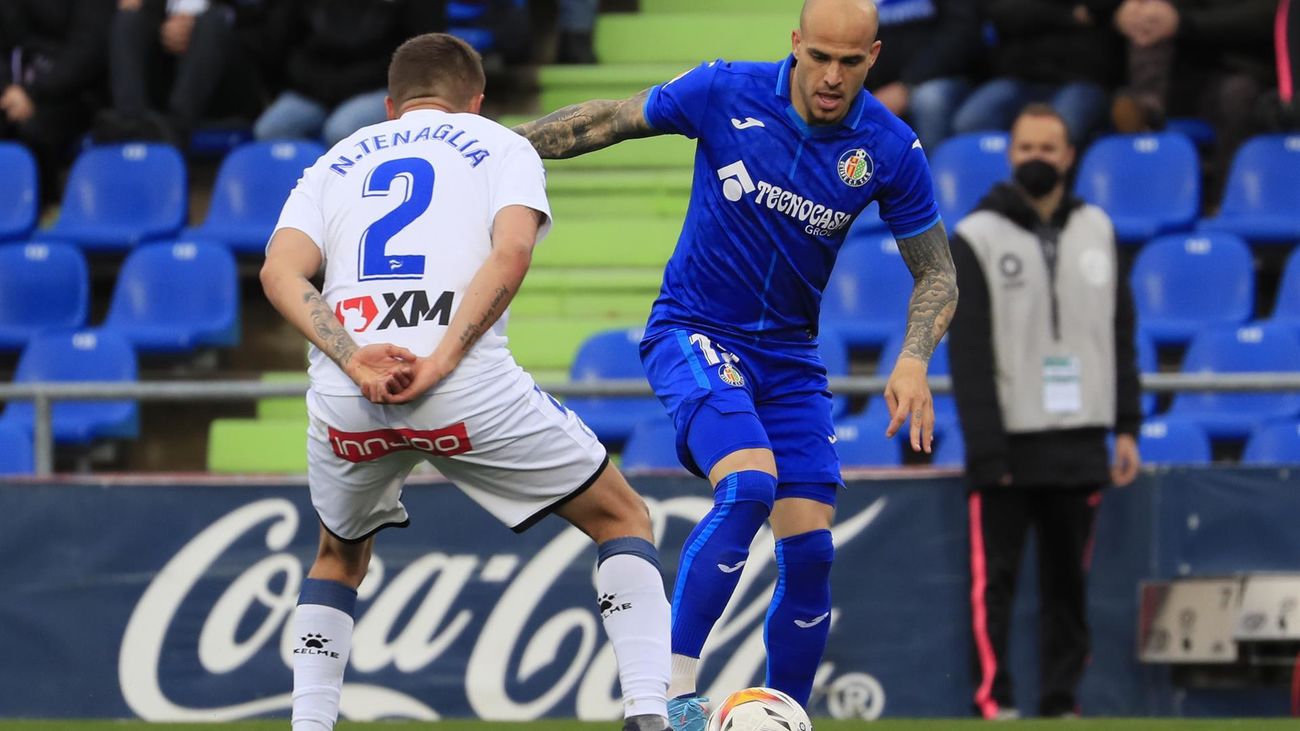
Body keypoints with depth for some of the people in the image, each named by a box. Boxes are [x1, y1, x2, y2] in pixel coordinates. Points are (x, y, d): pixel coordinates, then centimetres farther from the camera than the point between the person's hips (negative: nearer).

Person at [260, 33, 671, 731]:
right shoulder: (500, 145, 19)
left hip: (346, 403, 3)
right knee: (622, 519, 15)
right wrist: (443, 361, -11)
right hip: (469, 388, -3)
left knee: (339, 557, 32)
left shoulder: (336, 162, 26)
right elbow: (511, 253, -4)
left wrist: (353, 360, -7)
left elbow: (280, 272, 5)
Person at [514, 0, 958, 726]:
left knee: (810, 548, -5)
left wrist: (914, 361, -15)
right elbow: (604, 121, -1)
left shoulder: (891, 150, -8)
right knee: (748, 484, -28)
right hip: (696, 334, -4)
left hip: (790, 356, 4)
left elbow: (936, 272, 2)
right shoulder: (726, 93, -14)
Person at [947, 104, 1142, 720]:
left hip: (1080, 442, 4)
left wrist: (1126, 427, 7)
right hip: (1008, 440, -4)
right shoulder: (977, 238, -1)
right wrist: (985, 447, -12)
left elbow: (1121, 336, 15)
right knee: (995, 575, -5)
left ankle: (1061, 701, 10)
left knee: (1069, 578, 6)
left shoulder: (1096, 231, 12)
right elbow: (967, 353, -5)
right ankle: (993, 697, -2)